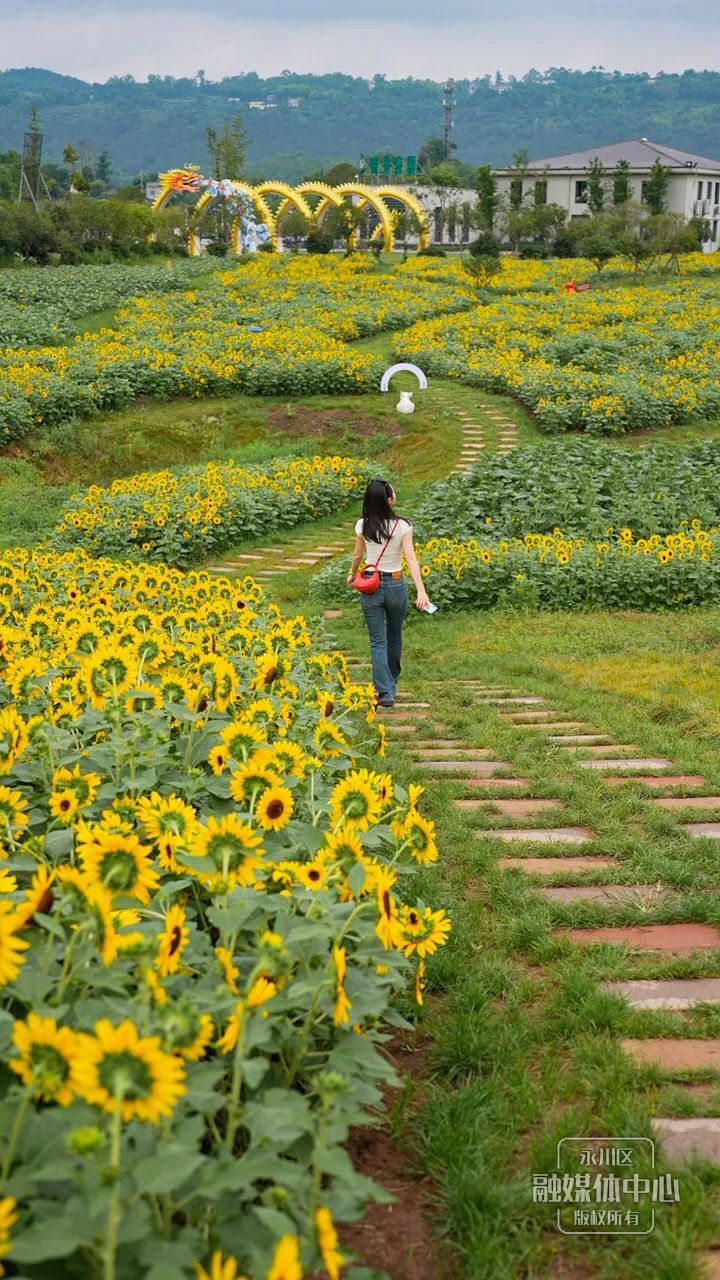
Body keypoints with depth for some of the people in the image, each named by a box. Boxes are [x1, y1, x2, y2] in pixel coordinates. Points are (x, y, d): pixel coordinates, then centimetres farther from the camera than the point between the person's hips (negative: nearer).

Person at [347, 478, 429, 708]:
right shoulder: (402, 526, -12)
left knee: (378, 641, 2)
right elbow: (410, 558, -19)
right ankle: (392, 682, 39)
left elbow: (358, 555, 6)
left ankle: (385, 692, -8)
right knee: (395, 635, 21)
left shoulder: (363, 525, -6)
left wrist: (352, 574, 27)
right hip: (396, 585, 0)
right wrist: (421, 591, -23)